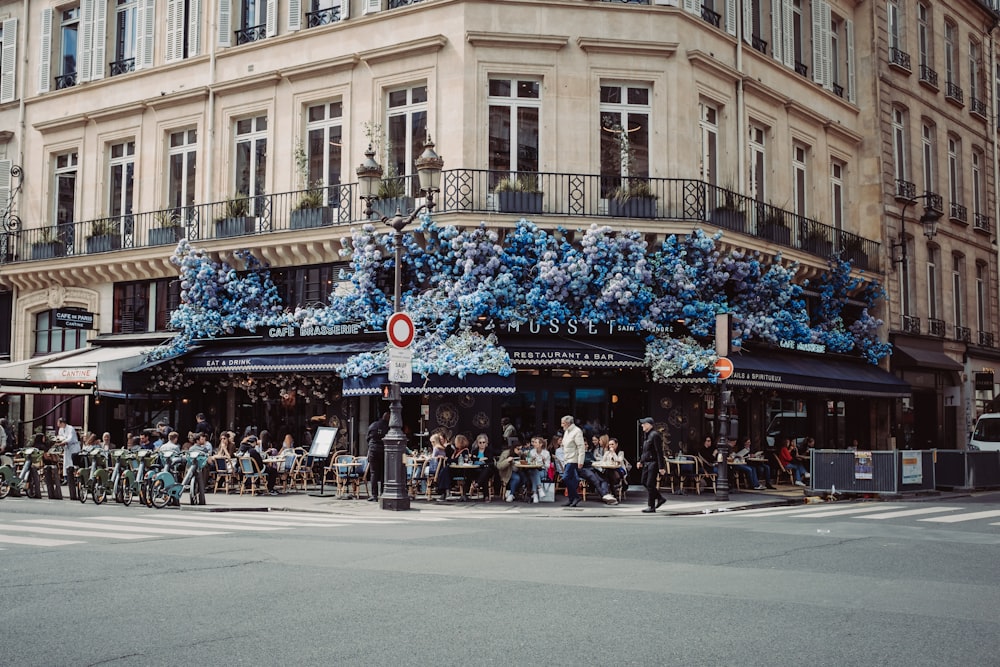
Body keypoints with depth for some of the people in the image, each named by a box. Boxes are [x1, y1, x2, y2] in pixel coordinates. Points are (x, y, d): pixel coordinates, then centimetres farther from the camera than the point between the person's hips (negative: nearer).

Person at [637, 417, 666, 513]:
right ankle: (660, 498, 24)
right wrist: (641, 461, 20)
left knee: (650, 484, -7)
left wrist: (661, 467, -21)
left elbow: (659, 452, -19)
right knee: (644, 482, 13)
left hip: (653, 463, -10)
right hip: (647, 463, 10)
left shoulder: (654, 435, -16)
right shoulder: (647, 435, 14)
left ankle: (651, 507, 0)